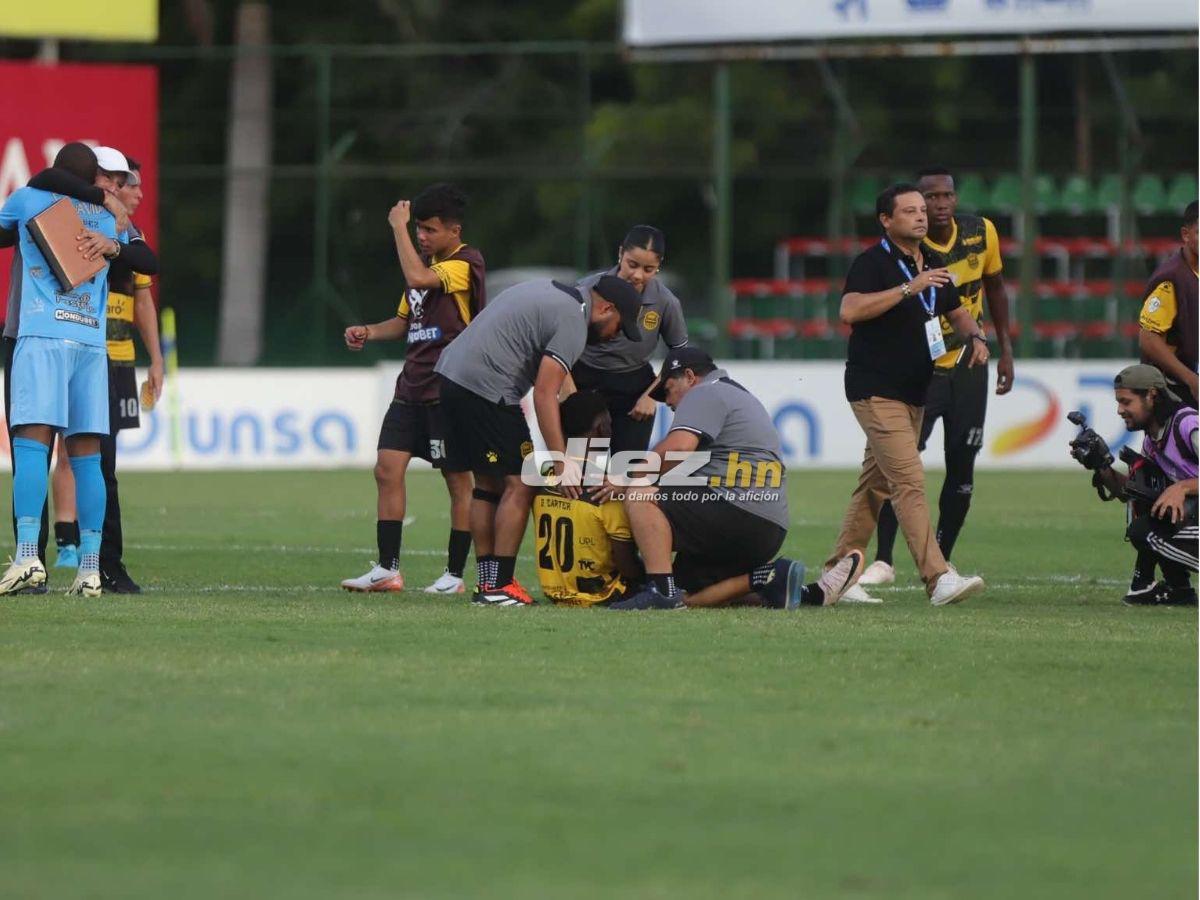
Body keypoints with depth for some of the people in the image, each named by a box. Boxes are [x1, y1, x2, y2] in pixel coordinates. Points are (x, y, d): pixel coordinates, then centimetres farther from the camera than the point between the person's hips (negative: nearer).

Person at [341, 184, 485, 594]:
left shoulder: (466, 264, -10)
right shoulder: (426, 261, 17)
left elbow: (418, 278, -27)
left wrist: (398, 227, -16)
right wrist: (370, 332, 7)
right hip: (413, 386, 8)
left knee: (458, 479, 0)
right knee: (387, 468, -1)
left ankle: (454, 574, 7)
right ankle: (387, 569, 1)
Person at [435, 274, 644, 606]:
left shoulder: (553, 292, 20)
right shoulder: (573, 324, -10)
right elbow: (544, 394, -16)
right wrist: (561, 463, -16)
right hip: (485, 388, -10)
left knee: (488, 483, 14)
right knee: (519, 485, -4)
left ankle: (486, 582, 15)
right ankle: (499, 586, -6)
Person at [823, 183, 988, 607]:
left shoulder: (932, 264, 14)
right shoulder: (872, 262, -12)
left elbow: (956, 312, 26)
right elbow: (850, 310, -28)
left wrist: (975, 337, 4)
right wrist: (908, 289, -31)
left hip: (913, 392, 9)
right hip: (875, 391, -9)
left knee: (876, 484, 14)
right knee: (910, 481, -17)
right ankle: (937, 578, -25)